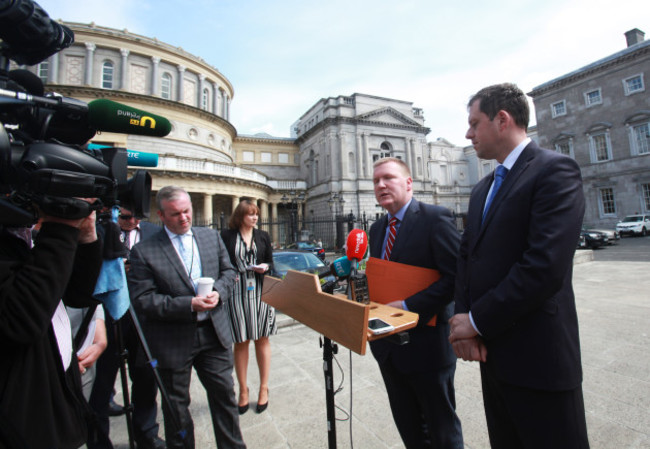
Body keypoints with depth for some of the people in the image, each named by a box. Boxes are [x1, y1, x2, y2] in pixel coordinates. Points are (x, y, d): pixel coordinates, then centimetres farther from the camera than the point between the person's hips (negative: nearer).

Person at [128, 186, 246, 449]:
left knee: (224, 394, 16)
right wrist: (189, 305, -23)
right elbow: (141, 300, -14)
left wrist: (218, 292, -13)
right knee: (176, 406, 18)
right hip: (172, 343, -3)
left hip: (214, 332, 3)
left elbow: (228, 271, 8)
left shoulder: (212, 237, 2)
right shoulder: (144, 251, -10)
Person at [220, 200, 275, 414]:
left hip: (261, 291, 2)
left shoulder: (263, 236, 9)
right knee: (241, 342, 8)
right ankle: (243, 390, 25)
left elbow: (270, 261, 13)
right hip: (237, 292, -2)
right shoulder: (227, 236, 1)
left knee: (262, 340, 9)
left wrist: (265, 267, -8)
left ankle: (264, 388, 25)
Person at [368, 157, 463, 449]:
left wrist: (408, 306, -25)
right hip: (388, 347, 7)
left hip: (426, 343, -6)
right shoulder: (377, 228, 9)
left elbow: (455, 276, -20)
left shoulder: (435, 218, -13)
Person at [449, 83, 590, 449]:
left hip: (538, 357, -7)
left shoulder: (555, 170, -12)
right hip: (492, 350, 8)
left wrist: (477, 321, -16)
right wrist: (464, 319, -5)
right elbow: (468, 255, 9)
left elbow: (545, 267, -23)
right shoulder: (483, 189, 13)